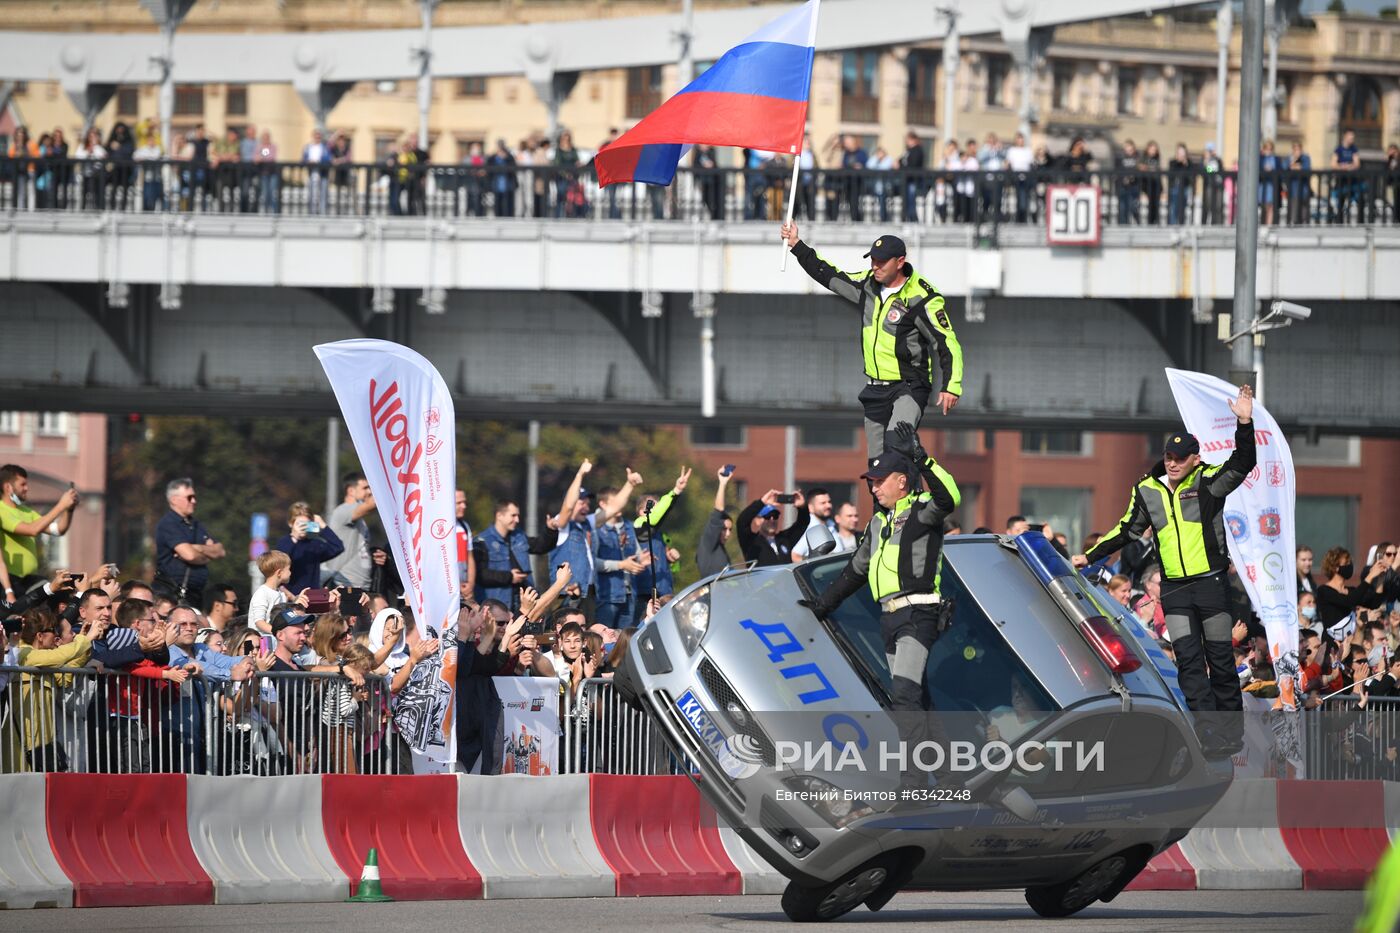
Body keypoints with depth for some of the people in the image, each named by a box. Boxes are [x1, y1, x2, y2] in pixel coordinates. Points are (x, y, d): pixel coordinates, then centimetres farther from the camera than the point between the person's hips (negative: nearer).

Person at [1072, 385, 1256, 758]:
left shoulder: (1208, 482, -4)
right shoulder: (1147, 491, 7)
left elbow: (1243, 464, -18)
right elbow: (1128, 530, 18)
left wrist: (1245, 424, -32)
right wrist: (1090, 556, 18)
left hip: (1211, 583, -3)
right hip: (1174, 588, 3)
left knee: (1220, 659, 3)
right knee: (1188, 660, -7)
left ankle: (1231, 731, 12)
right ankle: (1209, 732, -10)